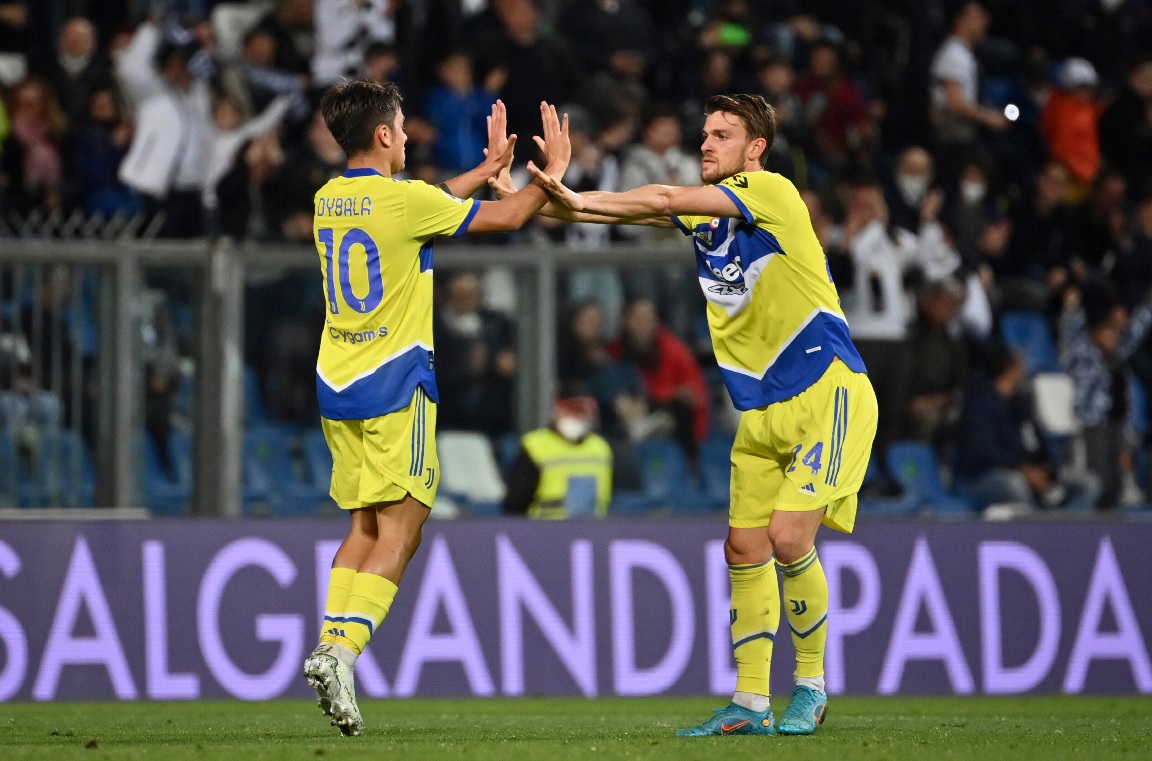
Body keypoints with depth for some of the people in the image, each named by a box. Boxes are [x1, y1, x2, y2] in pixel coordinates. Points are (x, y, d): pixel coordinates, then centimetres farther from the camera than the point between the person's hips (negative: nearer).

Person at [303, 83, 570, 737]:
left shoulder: (330, 199, 9)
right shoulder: (403, 199, -12)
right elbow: (509, 217, -3)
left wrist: (486, 167, 34)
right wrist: (555, 169, 14)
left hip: (336, 385, 7)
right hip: (394, 387, -7)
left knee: (365, 527, 14)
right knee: (399, 531, -7)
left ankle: (329, 644, 3)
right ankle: (343, 651, -22)